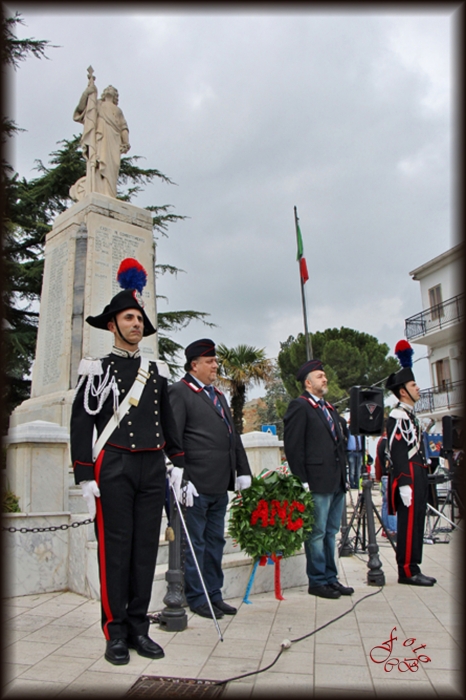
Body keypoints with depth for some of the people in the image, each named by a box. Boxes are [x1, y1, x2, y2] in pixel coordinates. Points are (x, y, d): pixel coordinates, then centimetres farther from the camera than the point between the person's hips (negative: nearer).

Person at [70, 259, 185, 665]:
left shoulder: (157, 371, 14)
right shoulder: (97, 368, 1)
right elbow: (81, 424, -3)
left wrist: (179, 468, 11)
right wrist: (85, 478, -9)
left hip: (153, 468, 4)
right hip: (114, 467, -4)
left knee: (146, 547, 8)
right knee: (115, 548, 1)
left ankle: (139, 628, 20)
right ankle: (116, 632, 14)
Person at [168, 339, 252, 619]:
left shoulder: (218, 395, 19)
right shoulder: (180, 392, -7)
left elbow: (233, 435, 20)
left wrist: (243, 469, 14)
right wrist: (181, 479, -18)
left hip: (220, 485, 8)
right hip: (197, 485, -8)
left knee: (215, 542, 15)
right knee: (195, 543, 4)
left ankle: (214, 595, 27)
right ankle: (196, 599, 18)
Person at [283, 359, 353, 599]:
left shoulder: (330, 408, 20)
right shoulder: (299, 406, -7)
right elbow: (293, 446, -13)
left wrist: (343, 476, 16)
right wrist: (302, 481, -16)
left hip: (337, 482, 8)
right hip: (318, 482, -8)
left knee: (330, 533, 15)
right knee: (317, 534, 1)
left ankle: (330, 578, 25)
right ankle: (317, 582, 13)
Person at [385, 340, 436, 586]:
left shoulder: (409, 415, 17)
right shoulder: (397, 416, -13)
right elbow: (397, 452, -20)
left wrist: (421, 480, 20)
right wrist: (404, 484, -23)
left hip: (419, 476, 10)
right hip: (409, 477, -10)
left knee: (415, 523, 13)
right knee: (408, 524, -4)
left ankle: (412, 569, 20)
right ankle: (407, 571, 4)